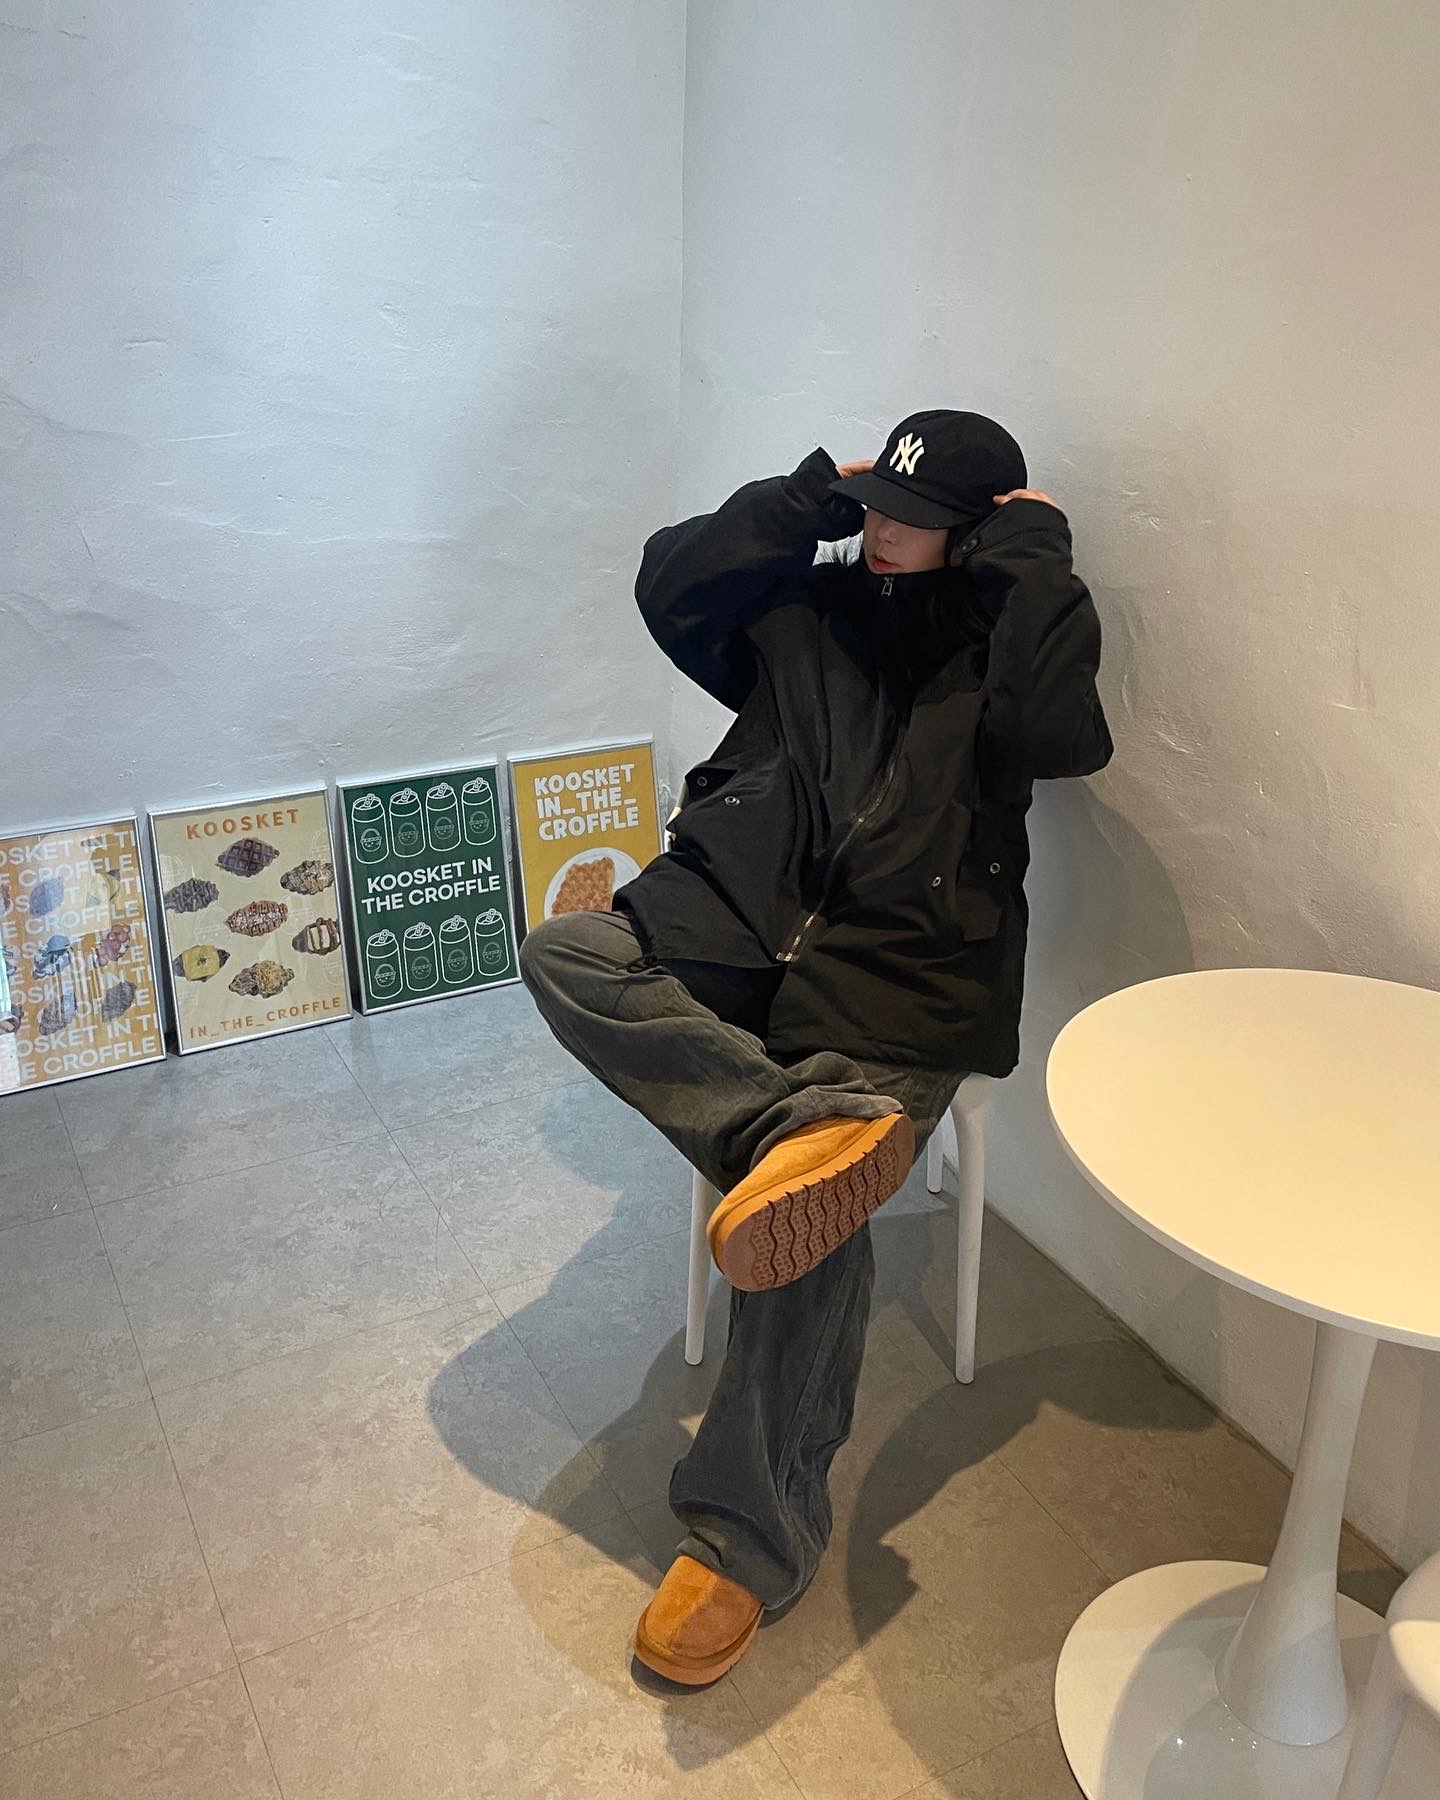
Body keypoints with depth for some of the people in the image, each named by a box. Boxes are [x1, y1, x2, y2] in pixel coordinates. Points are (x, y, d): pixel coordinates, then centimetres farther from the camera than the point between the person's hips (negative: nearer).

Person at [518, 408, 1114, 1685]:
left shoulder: (1005, 636, 9)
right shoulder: (813, 605, 18)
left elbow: (1061, 731, -13)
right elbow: (670, 588, 8)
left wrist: (1034, 557, -2)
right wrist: (805, 501, 9)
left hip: (897, 975, -4)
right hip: (740, 922, 4)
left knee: (819, 1217, -23)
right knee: (565, 954, -22)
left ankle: (752, 1538, -9)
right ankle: (802, 1130, -36)